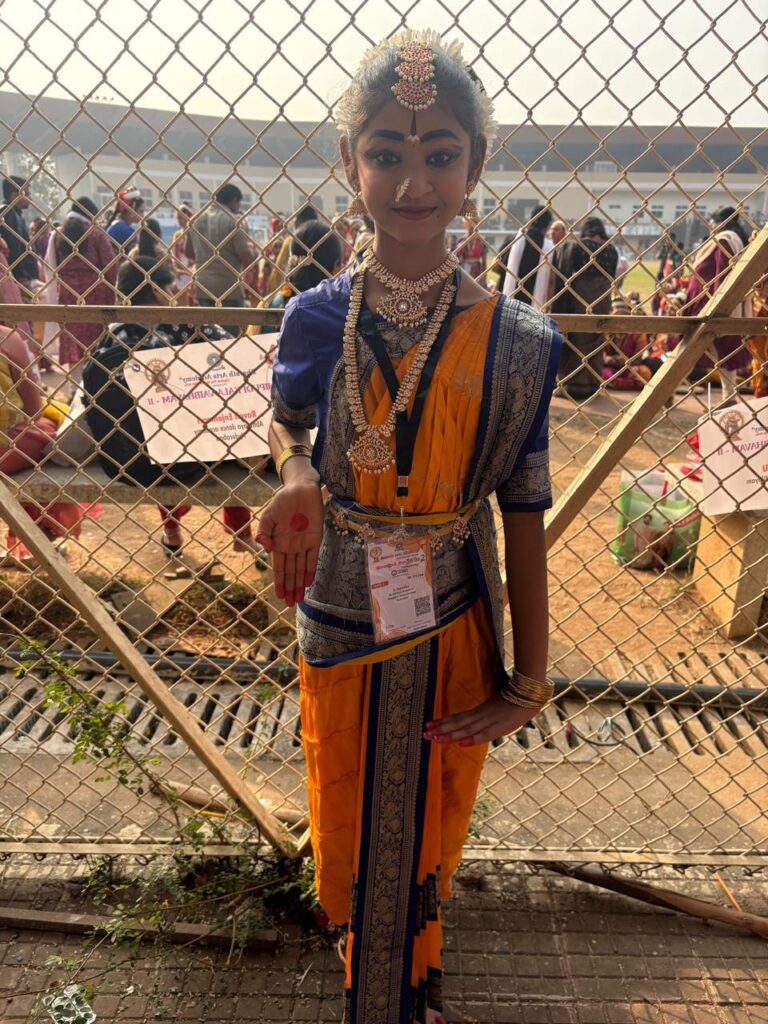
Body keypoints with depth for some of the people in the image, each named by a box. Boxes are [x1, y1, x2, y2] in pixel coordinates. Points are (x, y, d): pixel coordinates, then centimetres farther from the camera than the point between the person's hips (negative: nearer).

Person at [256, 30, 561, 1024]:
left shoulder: (515, 340, -13)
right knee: (347, 815, 22)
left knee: (430, 822, 21)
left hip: (455, 625, -1)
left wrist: (528, 681, -7)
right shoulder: (317, 317, -9)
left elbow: (525, 517, -9)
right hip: (339, 618, 1)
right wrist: (295, 477, -13)